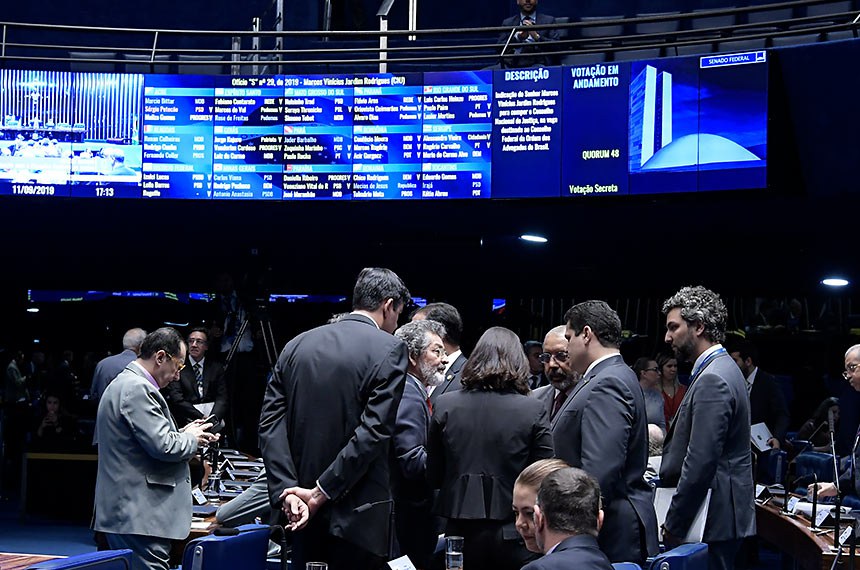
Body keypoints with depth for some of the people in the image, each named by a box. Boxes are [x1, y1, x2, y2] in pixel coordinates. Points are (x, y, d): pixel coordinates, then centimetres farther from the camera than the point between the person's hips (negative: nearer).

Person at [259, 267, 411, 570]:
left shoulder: (297, 346, 8)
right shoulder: (389, 349, -7)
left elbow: (271, 422, 1)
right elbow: (373, 431, -16)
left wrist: (287, 490, -7)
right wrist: (322, 493, -14)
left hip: (301, 510, 5)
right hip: (357, 513, -5)